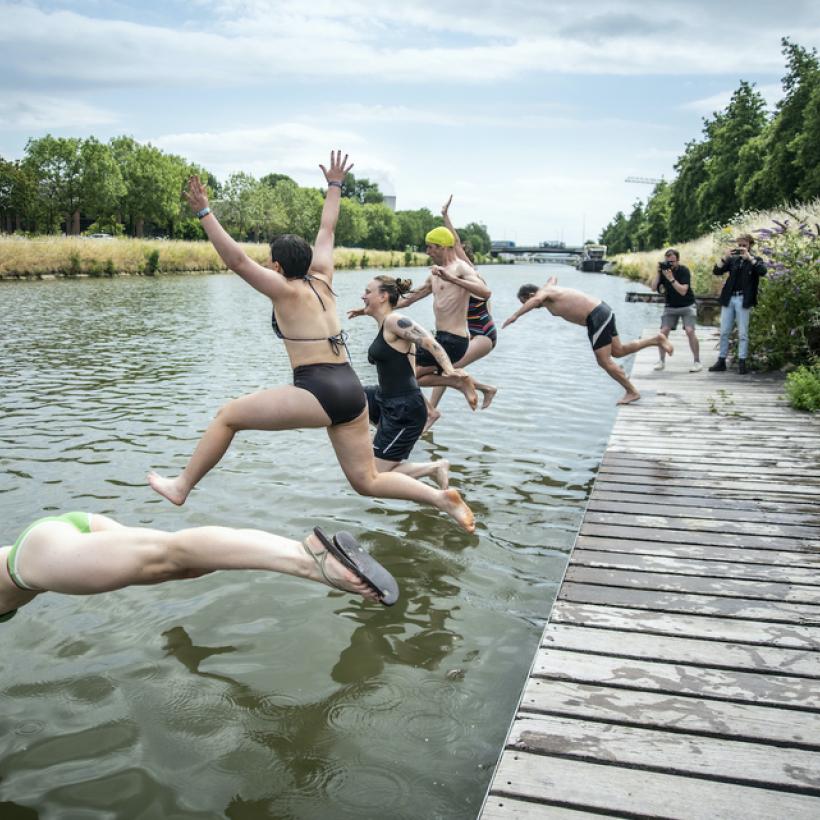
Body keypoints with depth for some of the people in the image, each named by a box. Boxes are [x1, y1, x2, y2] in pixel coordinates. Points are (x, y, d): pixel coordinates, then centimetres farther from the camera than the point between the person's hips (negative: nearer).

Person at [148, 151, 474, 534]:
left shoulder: (286, 290, -1)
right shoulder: (322, 279, 15)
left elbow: (237, 260, -10)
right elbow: (327, 230, 27)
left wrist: (204, 213, -9)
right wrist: (334, 186, 38)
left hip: (317, 392, -7)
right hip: (352, 390, 7)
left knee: (228, 415, 8)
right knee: (367, 481, 12)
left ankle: (182, 486, 16)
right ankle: (440, 496, -3)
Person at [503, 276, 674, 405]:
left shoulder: (543, 292, -10)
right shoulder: (549, 289, 15)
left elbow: (535, 300, -36)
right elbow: (554, 278, 40)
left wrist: (515, 315, -39)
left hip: (597, 317, -10)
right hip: (602, 311, 10)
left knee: (604, 361, -3)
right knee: (618, 351, 19)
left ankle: (632, 392, 5)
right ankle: (657, 339, 16)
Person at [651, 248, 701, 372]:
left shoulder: (684, 271, -16)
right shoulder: (663, 270, -4)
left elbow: (683, 291, -26)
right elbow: (653, 288, -12)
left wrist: (671, 278, -33)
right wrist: (658, 272, -22)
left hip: (687, 306, -3)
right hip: (670, 306, 4)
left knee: (690, 331, -19)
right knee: (663, 331, -11)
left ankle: (697, 362, -9)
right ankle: (662, 360, 4)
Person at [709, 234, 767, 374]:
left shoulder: (755, 260, 5)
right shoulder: (733, 259, 12)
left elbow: (762, 271, -15)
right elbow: (716, 271, 3)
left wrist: (749, 257, -17)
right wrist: (725, 257, -10)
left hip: (743, 300, -3)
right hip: (728, 298, 3)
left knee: (742, 333, -2)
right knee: (724, 332, 5)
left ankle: (742, 363, 0)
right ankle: (721, 361, 10)